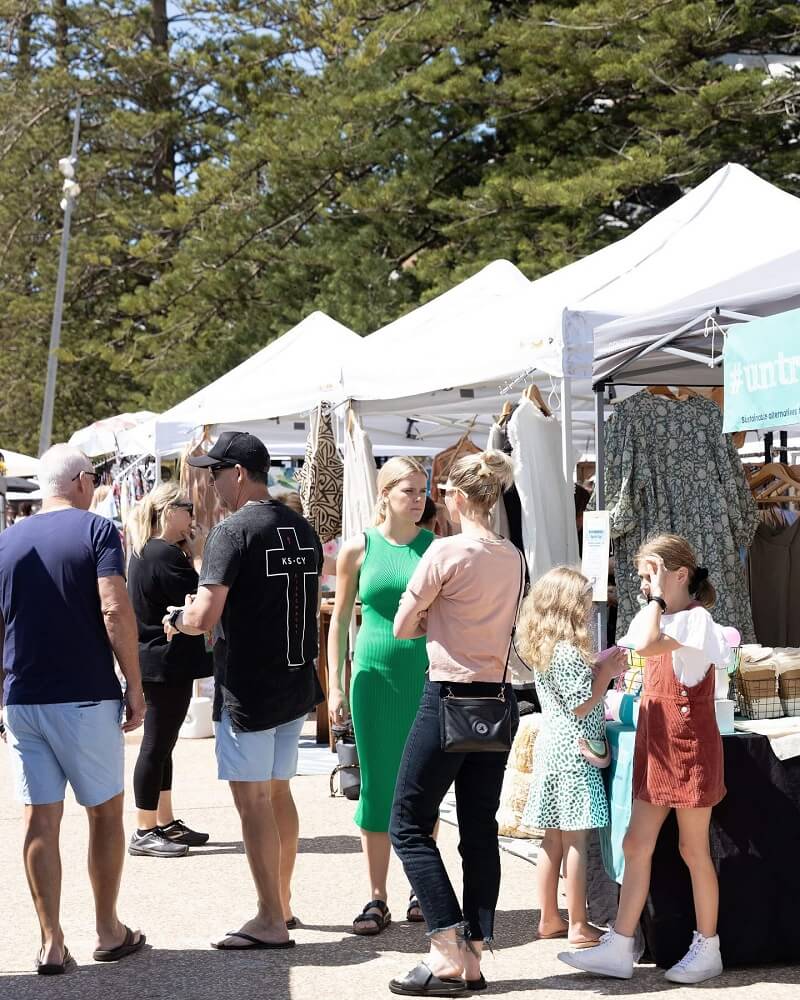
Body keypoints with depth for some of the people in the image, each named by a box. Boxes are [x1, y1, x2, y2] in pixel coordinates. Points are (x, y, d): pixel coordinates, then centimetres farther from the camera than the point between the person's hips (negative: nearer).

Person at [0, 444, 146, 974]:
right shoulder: (95, 529, -6)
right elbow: (115, 611, -17)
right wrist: (135, 686, -11)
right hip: (86, 698, -3)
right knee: (106, 812, 11)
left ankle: (52, 944, 6)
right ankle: (109, 932, 19)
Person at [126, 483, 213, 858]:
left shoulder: (145, 553, 13)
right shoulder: (165, 555, -19)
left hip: (158, 662, 11)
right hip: (167, 663, -11)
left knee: (161, 744, 16)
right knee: (157, 746, -4)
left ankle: (166, 824, 25)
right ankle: (144, 833, 3)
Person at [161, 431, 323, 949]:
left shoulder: (233, 531, -15)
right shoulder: (304, 530, 9)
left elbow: (204, 618, -21)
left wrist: (176, 618, 2)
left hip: (248, 688, -8)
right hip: (297, 684, 8)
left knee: (252, 800, -1)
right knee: (277, 793, 18)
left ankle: (270, 922, 3)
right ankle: (282, 902, 27)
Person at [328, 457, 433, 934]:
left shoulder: (436, 547, 2)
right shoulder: (359, 548, 2)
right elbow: (340, 620, 7)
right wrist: (335, 686, 3)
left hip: (427, 678, 0)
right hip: (376, 676, 0)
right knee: (377, 785, 3)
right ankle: (378, 899, 11)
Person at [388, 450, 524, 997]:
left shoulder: (447, 552, -13)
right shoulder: (514, 558, 7)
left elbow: (402, 628, -7)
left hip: (451, 698, -7)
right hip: (500, 700, 7)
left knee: (409, 824, 3)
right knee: (481, 831, 10)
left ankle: (449, 953, -3)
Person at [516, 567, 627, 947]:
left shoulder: (544, 649, 11)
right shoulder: (568, 651, -16)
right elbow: (581, 705, -17)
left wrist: (602, 667, 12)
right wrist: (606, 672, -8)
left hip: (552, 748, 9)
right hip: (573, 753, -9)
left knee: (553, 840, 13)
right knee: (576, 842, -3)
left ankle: (549, 919, 20)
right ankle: (578, 926, 1)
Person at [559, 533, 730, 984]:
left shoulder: (696, 619, -14)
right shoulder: (664, 621, 14)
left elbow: (646, 645, -29)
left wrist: (658, 597, -20)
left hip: (690, 748, -9)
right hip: (656, 748, 9)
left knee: (694, 849, 1)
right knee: (637, 844, 5)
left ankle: (708, 948, 14)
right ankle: (620, 948, 7)